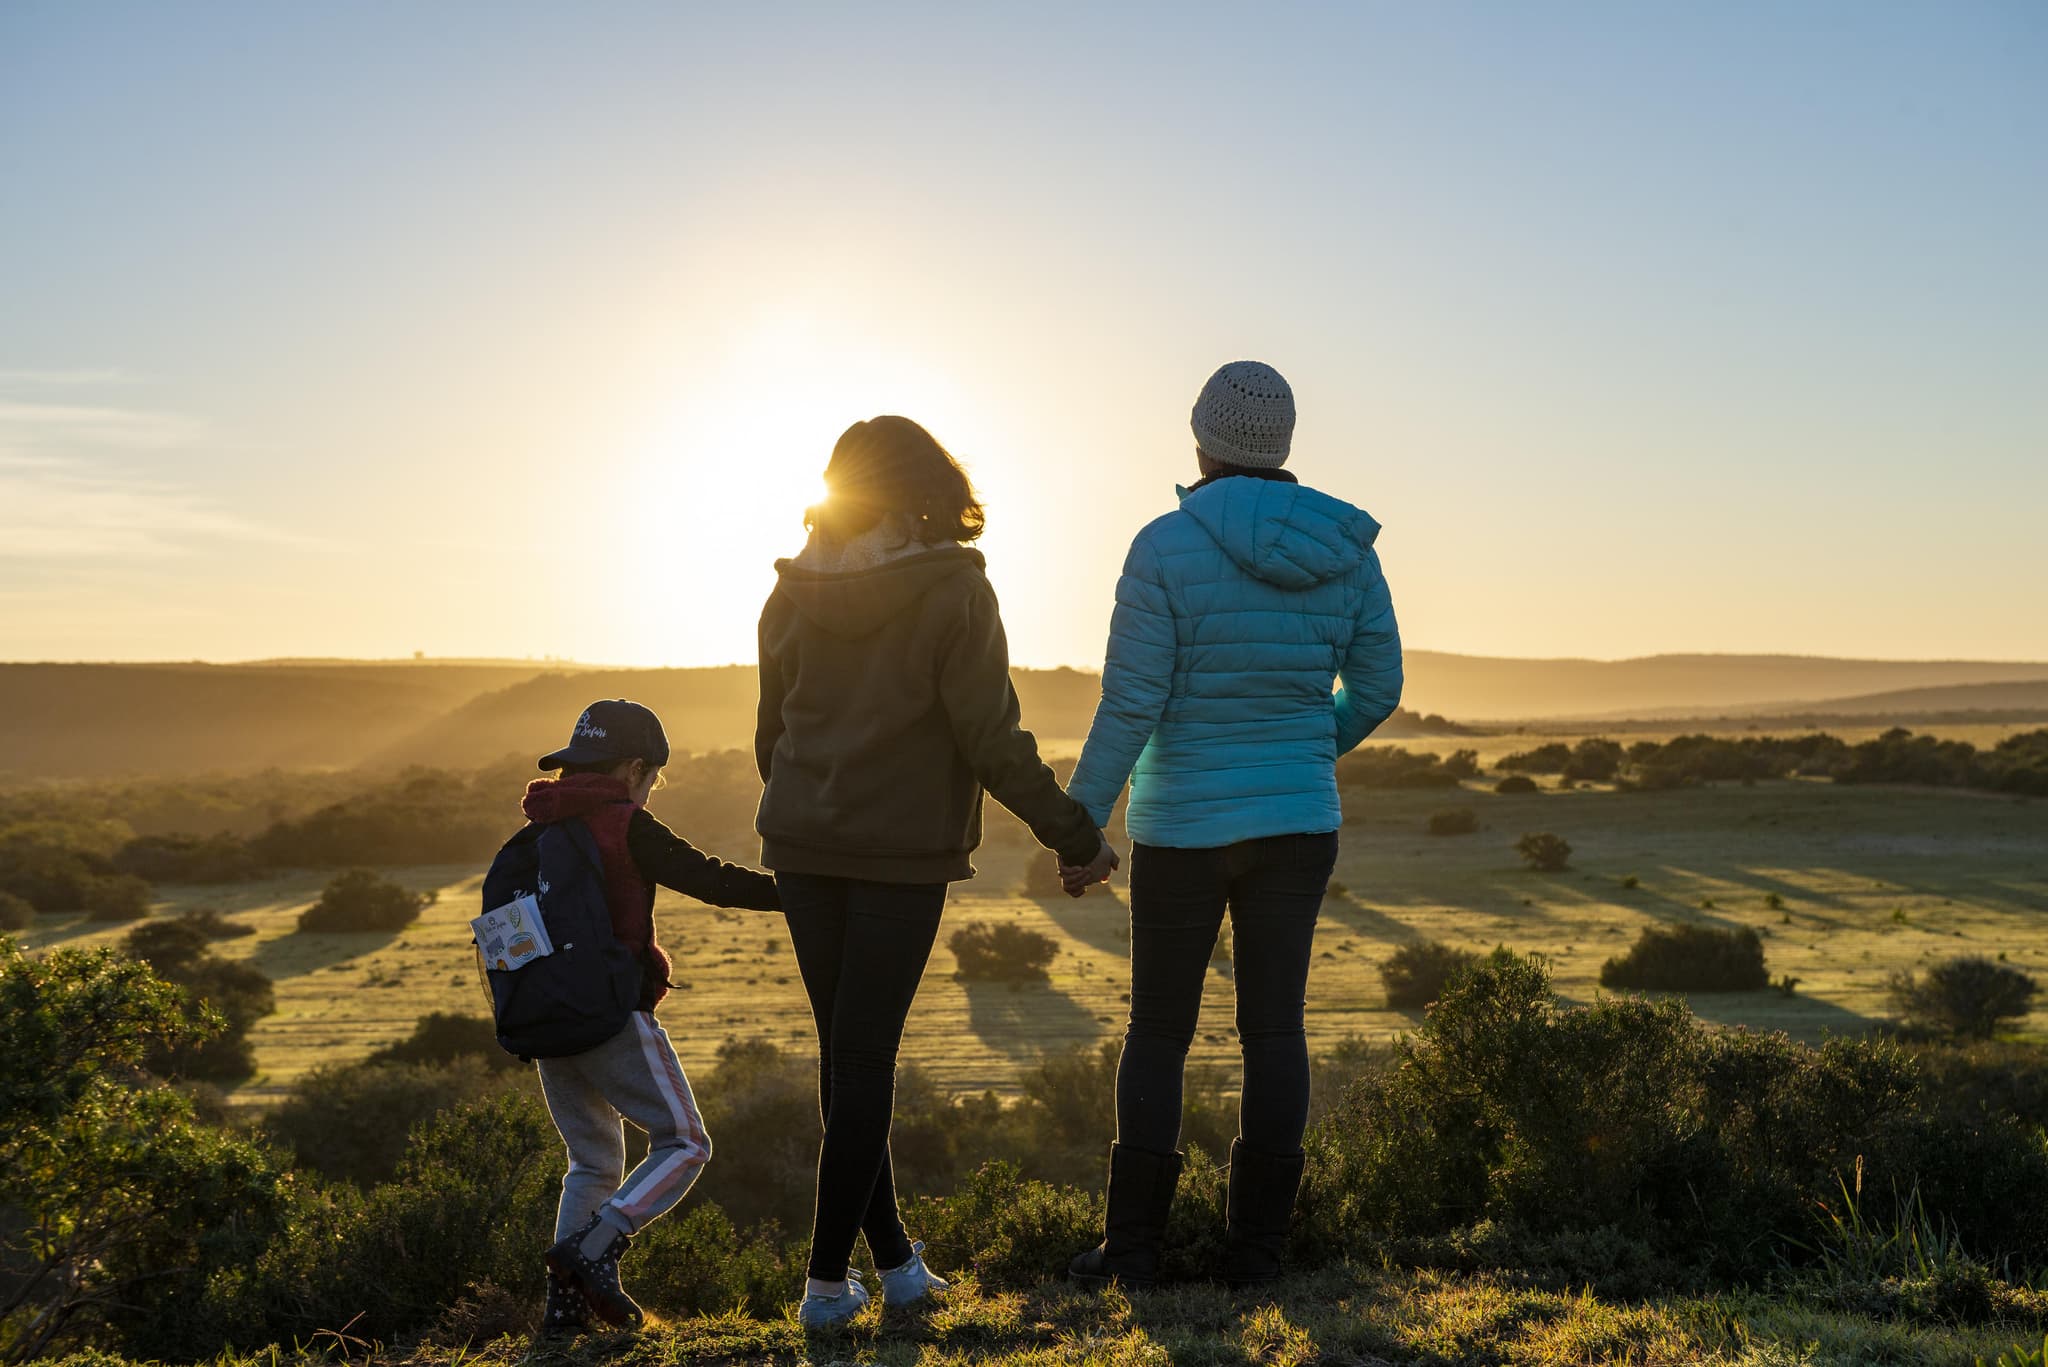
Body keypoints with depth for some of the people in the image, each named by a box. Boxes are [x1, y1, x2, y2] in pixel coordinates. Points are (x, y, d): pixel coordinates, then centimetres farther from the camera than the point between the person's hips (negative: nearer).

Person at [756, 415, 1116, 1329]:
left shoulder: (794, 591, 3)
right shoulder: (951, 591, -11)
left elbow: (772, 730, 11)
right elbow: (990, 738, -14)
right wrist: (1072, 835, -4)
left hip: (804, 843, 4)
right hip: (902, 851, -4)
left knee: (849, 1050, 13)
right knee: (863, 1056, 2)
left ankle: (893, 1257, 19)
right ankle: (828, 1278, 5)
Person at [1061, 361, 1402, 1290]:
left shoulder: (1167, 547, -14)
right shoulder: (1345, 548, -1)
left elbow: (1128, 705, -16)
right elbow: (1377, 688, 6)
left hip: (1183, 827, -3)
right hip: (1297, 823, 3)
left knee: (1157, 1029, 9)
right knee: (1274, 1027, 10)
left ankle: (1133, 1246, 12)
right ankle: (1256, 1247, 13)